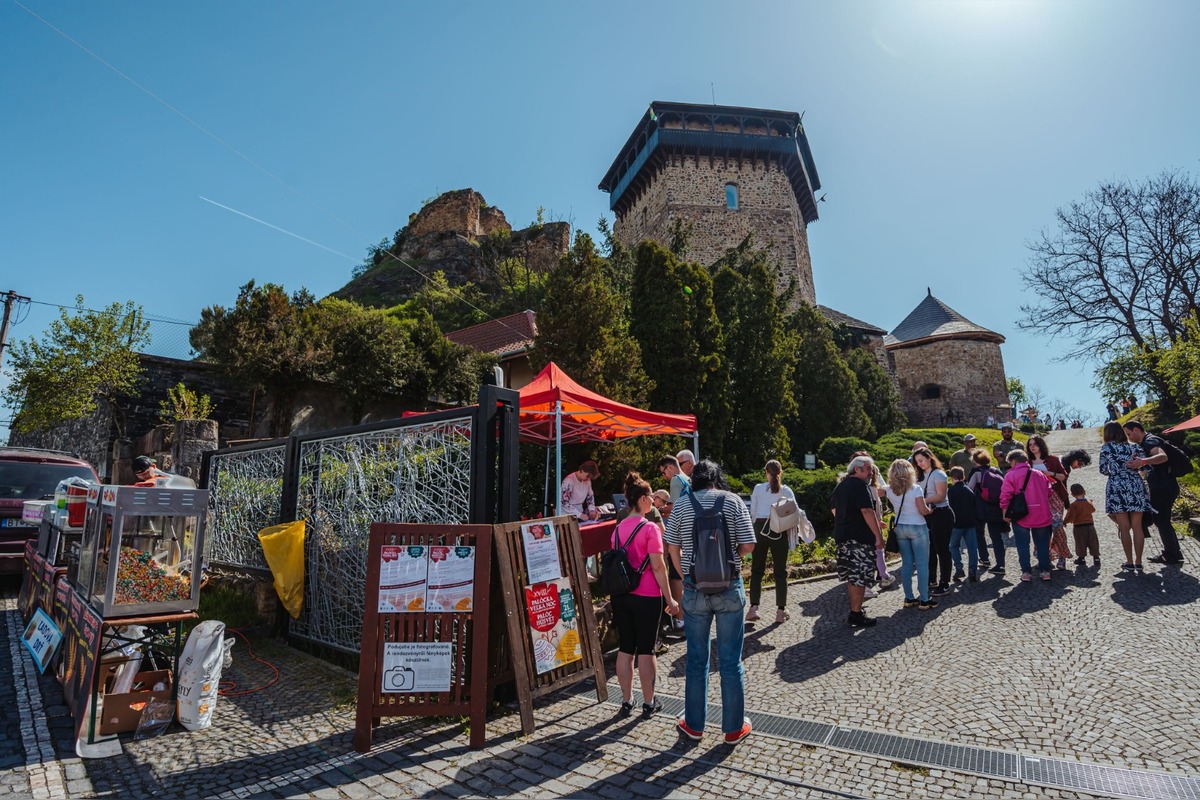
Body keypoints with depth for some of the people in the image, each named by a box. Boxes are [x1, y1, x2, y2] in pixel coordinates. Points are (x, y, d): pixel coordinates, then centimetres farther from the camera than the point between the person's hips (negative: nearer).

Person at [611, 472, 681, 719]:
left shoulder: (618, 528, 6)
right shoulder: (650, 528, -13)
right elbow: (658, 567, -15)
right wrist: (670, 599, -9)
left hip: (621, 595, 6)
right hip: (646, 597, -5)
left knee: (625, 648, 12)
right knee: (646, 650, 6)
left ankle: (626, 701, 22)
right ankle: (649, 703, 18)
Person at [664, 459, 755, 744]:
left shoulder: (681, 506, -1)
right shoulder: (733, 501, -5)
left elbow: (673, 548, 1)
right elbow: (748, 546, -7)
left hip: (694, 590, 1)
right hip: (729, 588, -1)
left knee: (697, 660, 14)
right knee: (730, 661, 12)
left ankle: (694, 725, 28)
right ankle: (734, 728, 25)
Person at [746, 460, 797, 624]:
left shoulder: (758, 488, 2)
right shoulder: (787, 491, 1)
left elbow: (752, 512, 4)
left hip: (760, 529, 0)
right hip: (780, 531, 0)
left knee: (757, 570, 8)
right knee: (780, 572, 10)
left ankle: (754, 607, -1)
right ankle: (781, 611, 11)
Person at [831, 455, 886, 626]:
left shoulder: (840, 486, 16)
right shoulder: (860, 485, -12)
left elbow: (834, 510, 23)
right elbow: (867, 511, -20)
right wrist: (878, 536, -17)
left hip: (842, 536, 9)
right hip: (860, 537, -9)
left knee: (852, 576, 17)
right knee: (859, 577, -4)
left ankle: (855, 608, 26)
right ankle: (856, 615, -1)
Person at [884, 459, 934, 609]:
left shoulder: (889, 490, -1)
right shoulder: (915, 489, -15)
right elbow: (923, 510, -15)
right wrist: (930, 509, 5)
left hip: (900, 528, 5)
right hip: (917, 528, -4)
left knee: (906, 564, 10)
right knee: (922, 564, 4)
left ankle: (909, 598, 15)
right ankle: (924, 599, 7)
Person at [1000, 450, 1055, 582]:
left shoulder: (1011, 475, -7)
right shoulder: (1039, 474, 10)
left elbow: (1005, 496, -13)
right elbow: (1049, 493, 15)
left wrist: (1005, 513, -6)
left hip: (1021, 516, -4)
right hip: (1042, 516, 4)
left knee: (1023, 545, 6)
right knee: (1042, 544, 15)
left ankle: (1026, 572, 5)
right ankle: (1045, 571, 18)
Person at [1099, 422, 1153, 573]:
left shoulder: (1106, 447, 0)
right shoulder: (1133, 446, 10)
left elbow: (1103, 470, -3)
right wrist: (1133, 468, 23)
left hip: (1117, 488, -3)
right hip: (1136, 486, 3)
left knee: (1124, 527, 1)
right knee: (1137, 526, 6)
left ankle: (1129, 562, 3)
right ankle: (1138, 562, 9)